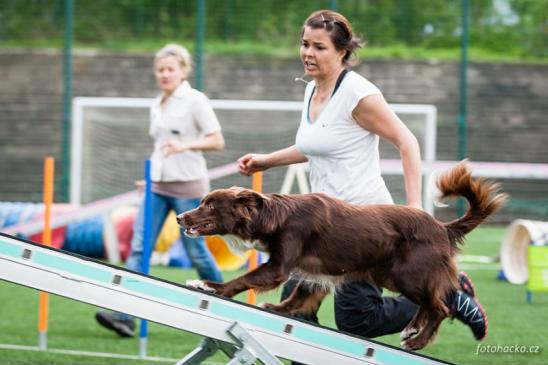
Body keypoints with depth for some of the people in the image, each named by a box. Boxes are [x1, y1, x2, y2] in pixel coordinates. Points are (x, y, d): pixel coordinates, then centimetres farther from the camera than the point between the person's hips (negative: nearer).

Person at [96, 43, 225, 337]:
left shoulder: (195, 101, -6)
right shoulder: (156, 106, 14)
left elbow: (217, 141, -10)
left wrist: (185, 146, -25)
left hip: (188, 186, -6)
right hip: (158, 186, 6)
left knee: (195, 251, 1)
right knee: (138, 247, -8)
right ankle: (125, 316, -17)